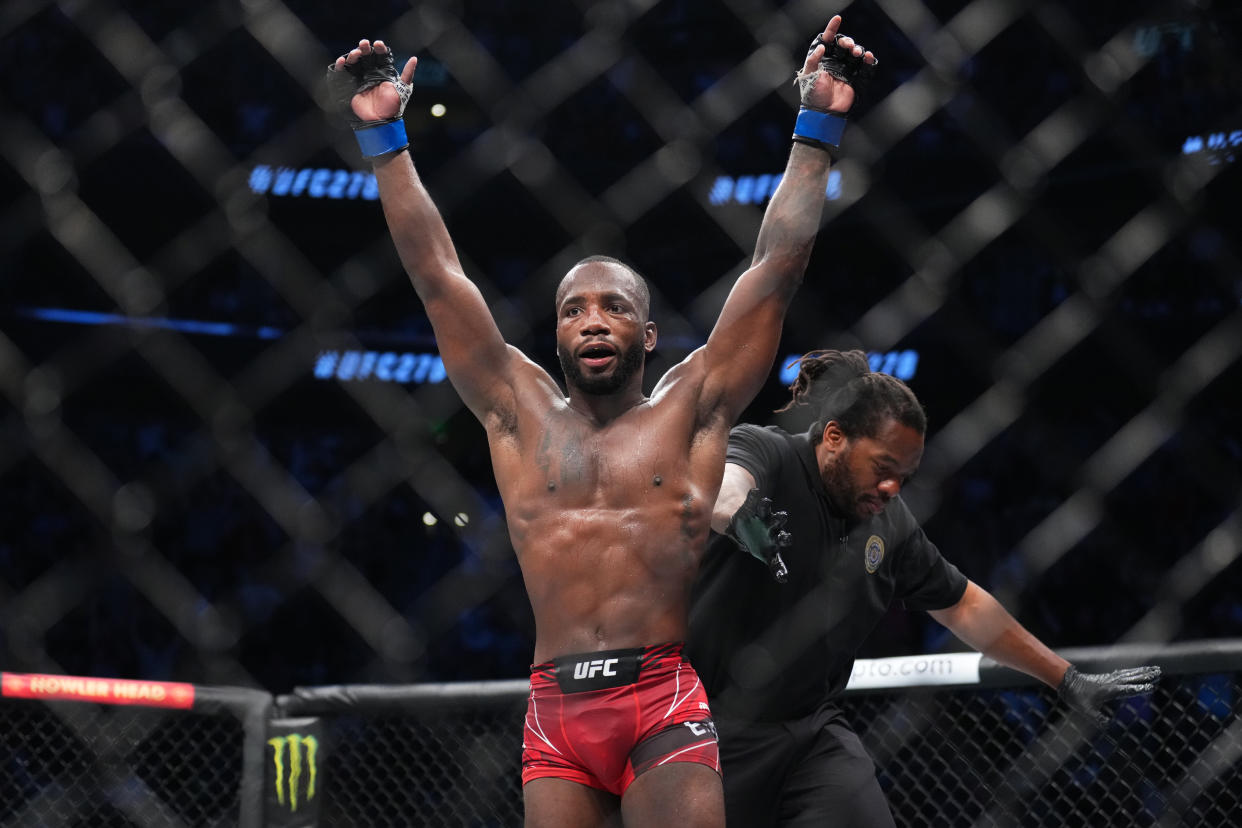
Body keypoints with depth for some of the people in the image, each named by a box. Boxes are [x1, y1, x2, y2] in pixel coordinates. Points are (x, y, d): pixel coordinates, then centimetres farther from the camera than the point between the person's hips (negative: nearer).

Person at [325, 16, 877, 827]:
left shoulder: (689, 408, 11)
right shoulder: (520, 412, 16)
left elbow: (778, 264, 8)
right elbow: (436, 274, 15)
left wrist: (818, 128, 5)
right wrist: (384, 137, 13)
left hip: (666, 703, -2)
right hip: (557, 710, 2)